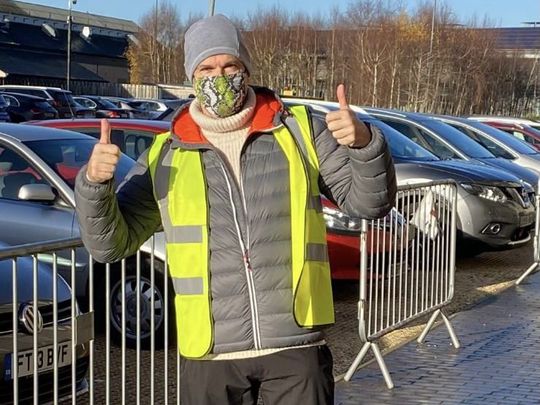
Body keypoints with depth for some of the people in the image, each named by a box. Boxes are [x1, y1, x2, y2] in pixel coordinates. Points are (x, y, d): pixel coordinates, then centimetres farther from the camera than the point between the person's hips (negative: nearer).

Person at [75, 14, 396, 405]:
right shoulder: (165, 156, 6)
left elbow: (368, 201, 2)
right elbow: (111, 243, 3)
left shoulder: (300, 131, 5)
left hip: (296, 347, -1)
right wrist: (95, 183, -16)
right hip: (209, 354, 1)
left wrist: (365, 144, -19)